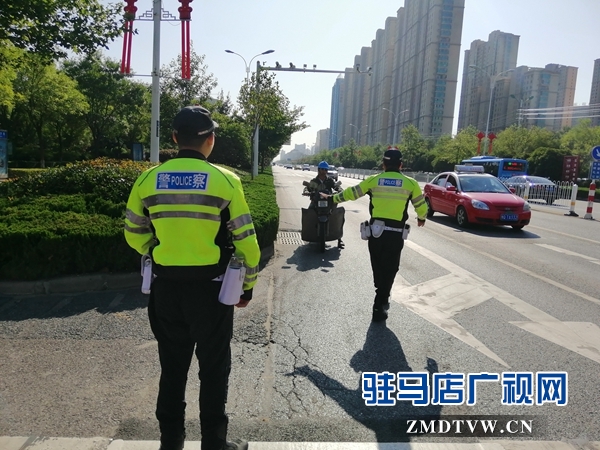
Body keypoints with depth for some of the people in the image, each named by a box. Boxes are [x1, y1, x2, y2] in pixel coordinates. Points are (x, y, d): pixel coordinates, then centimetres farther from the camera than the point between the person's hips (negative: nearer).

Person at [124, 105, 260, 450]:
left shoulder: (148, 180, -1)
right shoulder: (225, 180, -11)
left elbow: (135, 235, 8)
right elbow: (246, 239, -7)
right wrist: (247, 284, 5)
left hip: (166, 286, 4)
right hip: (210, 286, -3)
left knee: (172, 365, 19)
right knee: (214, 367, 13)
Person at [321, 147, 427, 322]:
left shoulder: (373, 180, 2)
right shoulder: (410, 183, -1)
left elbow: (351, 193, 11)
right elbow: (421, 206, 9)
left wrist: (332, 198, 28)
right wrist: (421, 218, 32)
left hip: (375, 231, 2)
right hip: (395, 233, -2)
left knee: (377, 266, 21)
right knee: (389, 269, 9)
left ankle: (382, 298, 39)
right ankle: (379, 306, 8)